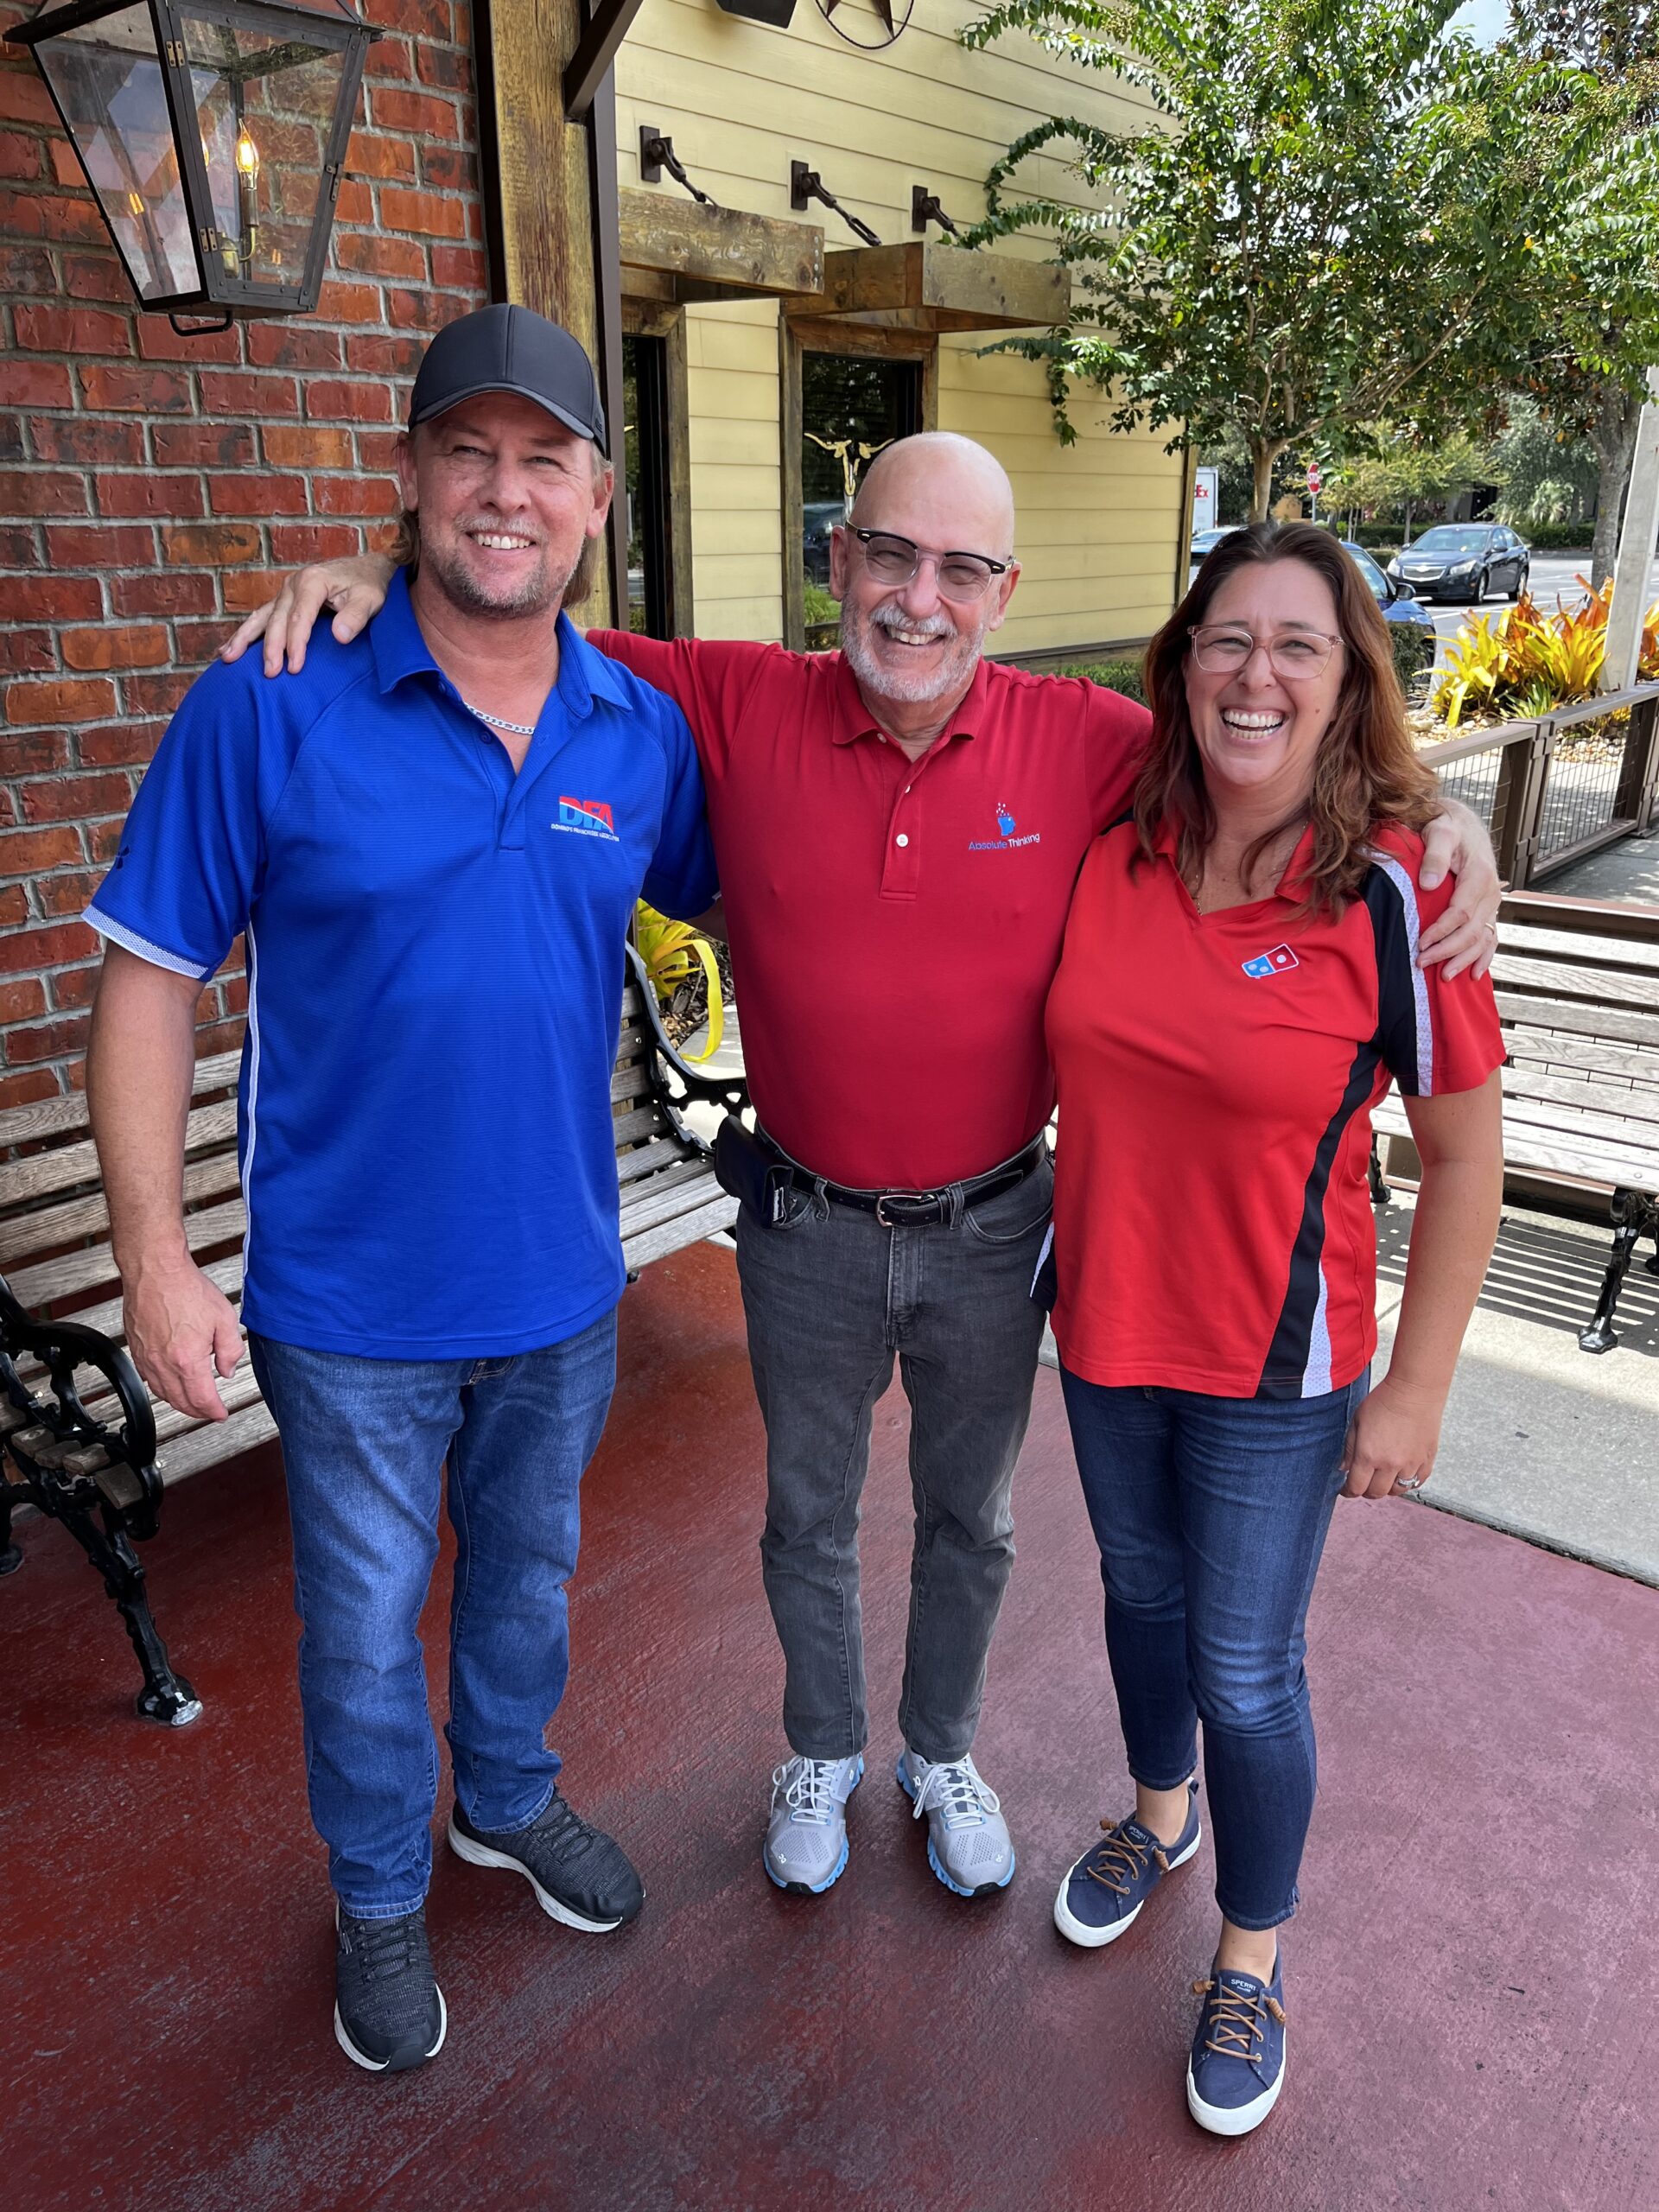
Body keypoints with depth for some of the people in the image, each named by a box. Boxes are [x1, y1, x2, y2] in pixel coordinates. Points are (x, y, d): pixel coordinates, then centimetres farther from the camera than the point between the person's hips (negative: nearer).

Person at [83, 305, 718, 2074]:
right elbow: (151, 980, -10)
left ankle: (511, 1797, 54)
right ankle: (379, 1896, 45)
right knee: (364, 1626, 17)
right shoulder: (269, 712, -14)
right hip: (351, 1298, -3)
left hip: (560, 1276, 3)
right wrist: (155, 1258, -13)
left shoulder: (643, 732, -4)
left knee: (530, 1573, 25)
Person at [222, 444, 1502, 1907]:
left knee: (969, 1520, 22)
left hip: (992, 1229, 1)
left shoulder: (1083, 742, -11)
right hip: (807, 1227, 0)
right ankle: (823, 1752, 51)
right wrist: (385, 570, -16)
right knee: (809, 1516, 21)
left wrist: (1446, 824, -17)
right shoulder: (738, 707, -11)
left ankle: (943, 1755, 51)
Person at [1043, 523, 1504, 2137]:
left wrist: (1413, 1390, -11)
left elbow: (1465, 1150, -12)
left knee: (1245, 1670, 11)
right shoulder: (1109, 845, -7)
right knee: (1140, 1591, 25)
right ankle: (1159, 1814, 55)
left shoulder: (1393, 891, -18)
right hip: (1103, 1322, 4)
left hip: (1276, 1366, -4)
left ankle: (1250, 1959, 39)